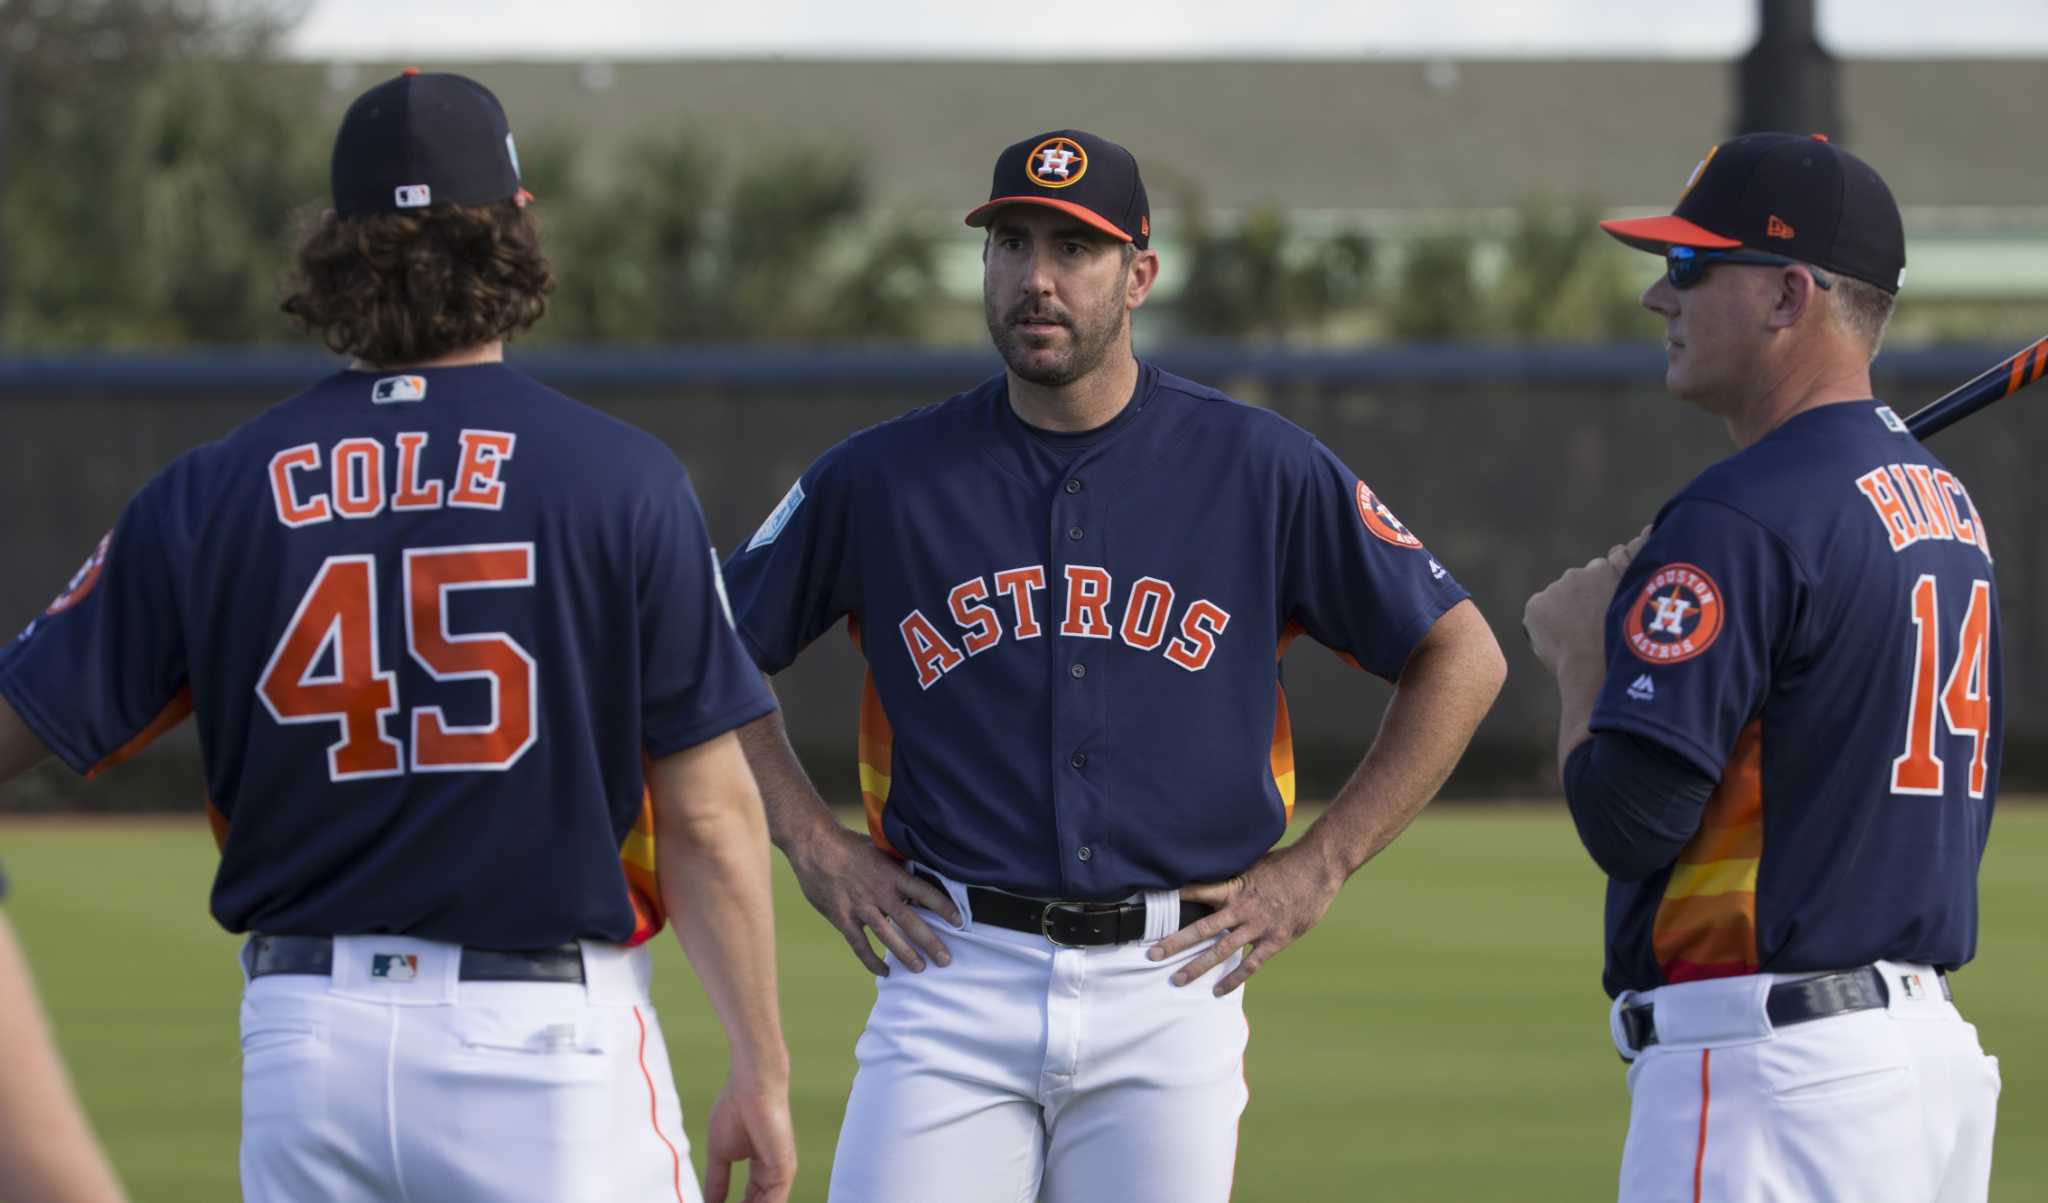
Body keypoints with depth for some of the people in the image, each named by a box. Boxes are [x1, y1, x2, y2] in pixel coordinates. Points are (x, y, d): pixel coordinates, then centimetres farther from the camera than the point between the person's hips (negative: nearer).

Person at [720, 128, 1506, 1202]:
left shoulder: (1261, 470, 2)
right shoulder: (880, 478, 4)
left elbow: (1461, 658, 7)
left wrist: (1317, 869, 2)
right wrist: (815, 845, 5)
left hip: (1169, 985, 0)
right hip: (956, 982, 0)